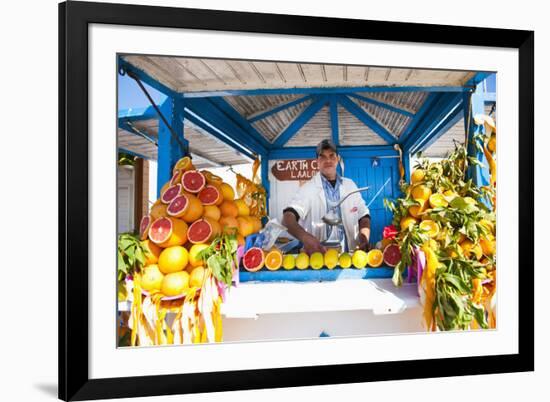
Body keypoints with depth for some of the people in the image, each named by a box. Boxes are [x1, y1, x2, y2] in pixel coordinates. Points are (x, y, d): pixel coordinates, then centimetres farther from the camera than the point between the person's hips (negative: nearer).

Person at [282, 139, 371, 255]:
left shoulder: (350, 185, 14)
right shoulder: (308, 188, -1)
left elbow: (363, 215, 20)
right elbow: (288, 218, -14)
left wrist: (364, 235, -2)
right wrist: (305, 237, -35)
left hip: (348, 254, 4)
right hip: (319, 255, -4)